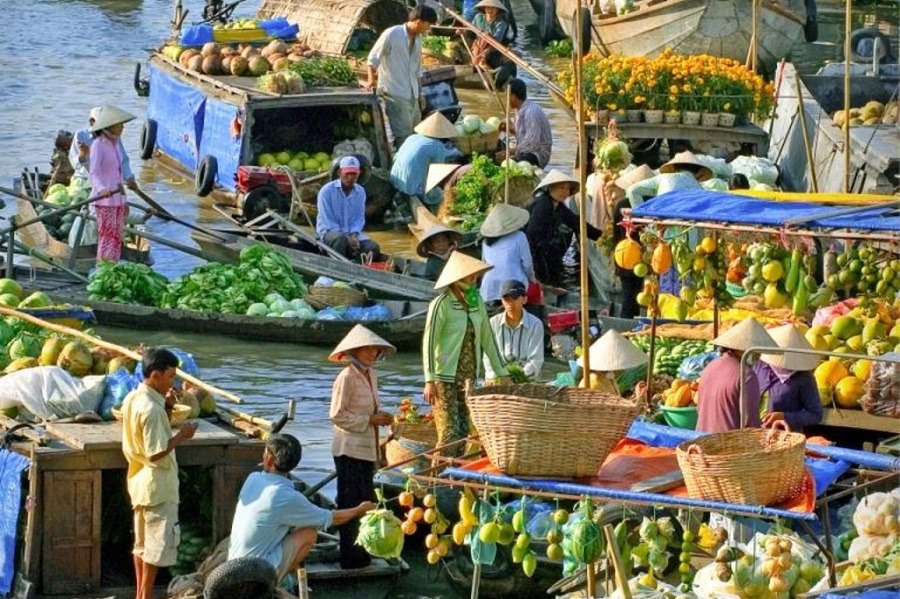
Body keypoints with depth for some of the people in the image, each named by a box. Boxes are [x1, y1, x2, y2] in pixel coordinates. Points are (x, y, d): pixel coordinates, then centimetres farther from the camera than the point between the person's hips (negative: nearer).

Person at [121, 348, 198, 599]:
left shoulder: (132, 399, 5)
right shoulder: (151, 409, -24)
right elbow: (156, 453, -25)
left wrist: (166, 408, 3)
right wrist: (181, 436, -14)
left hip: (139, 482, 9)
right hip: (157, 485, -9)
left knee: (143, 541, 15)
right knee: (160, 541, 0)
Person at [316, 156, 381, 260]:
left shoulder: (360, 192, 6)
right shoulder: (327, 191, -10)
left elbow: (360, 218, 8)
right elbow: (326, 221, -13)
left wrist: (354, 235, -14)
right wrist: (347, 239, -21)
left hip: (352, 233, 5)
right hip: (329, 231, -5)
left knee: (373, 247, -20)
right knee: (340, 239, -39)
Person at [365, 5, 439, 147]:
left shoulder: (417, 39, 11)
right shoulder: (392, 34, -13)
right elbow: (373, 58, -6)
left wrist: (420, 93, 20)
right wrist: (371, 80, -12)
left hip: (412, 95, 8)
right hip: (395, 94, -8)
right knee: (403, 135, -11)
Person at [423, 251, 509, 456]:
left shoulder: (476, 302, 6)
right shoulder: (441, 304, -13)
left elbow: (487, 339, 13)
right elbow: (429, 342, -14)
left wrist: (502, 373, 13)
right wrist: (429, 381, -20)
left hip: (469, 378, 6)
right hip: (445, 378, -6)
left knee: (463, 433, 8)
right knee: (449, 434, -10)